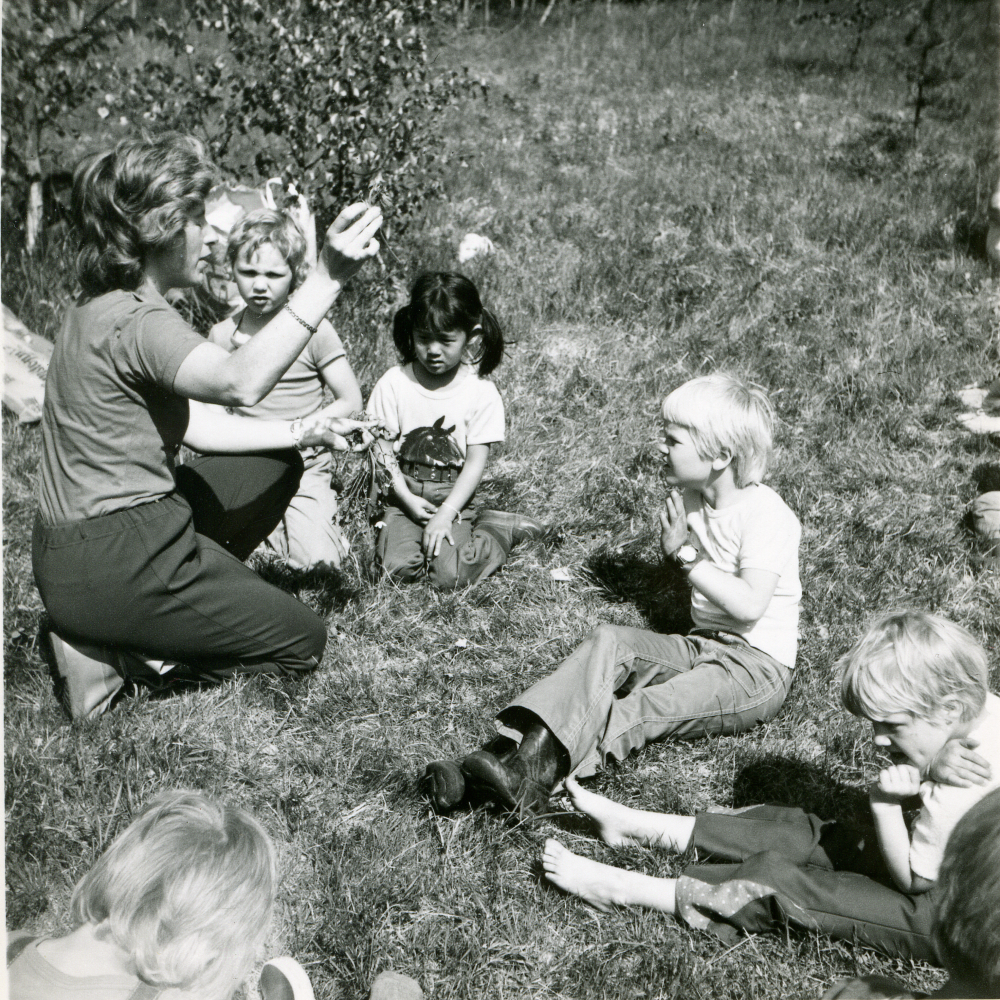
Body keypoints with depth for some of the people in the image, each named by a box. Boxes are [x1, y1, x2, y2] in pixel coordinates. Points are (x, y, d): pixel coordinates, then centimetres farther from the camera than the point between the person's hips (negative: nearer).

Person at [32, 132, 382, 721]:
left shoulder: (104, 309, 10)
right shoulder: (136, 321, -23)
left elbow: (193, 426, 12)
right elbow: (242, 382, -42)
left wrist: (303, 432, 7)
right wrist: (328, 278, -46)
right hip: (111, 563, -10)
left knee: (276, 466, 21)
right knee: (303, 642, 4)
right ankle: (111, 655, -3)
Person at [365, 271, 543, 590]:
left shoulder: (481, 392, -7)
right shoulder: (393, 383, -3)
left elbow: (476, 462, -8)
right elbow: (383, 447, -1)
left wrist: (445, 514, -16)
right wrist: (406, 498, -12)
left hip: (453, 498, -2)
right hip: (405, 496, 2)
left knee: (449, 576, -22)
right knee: (398, 567, -22)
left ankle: (499, 530, 6)